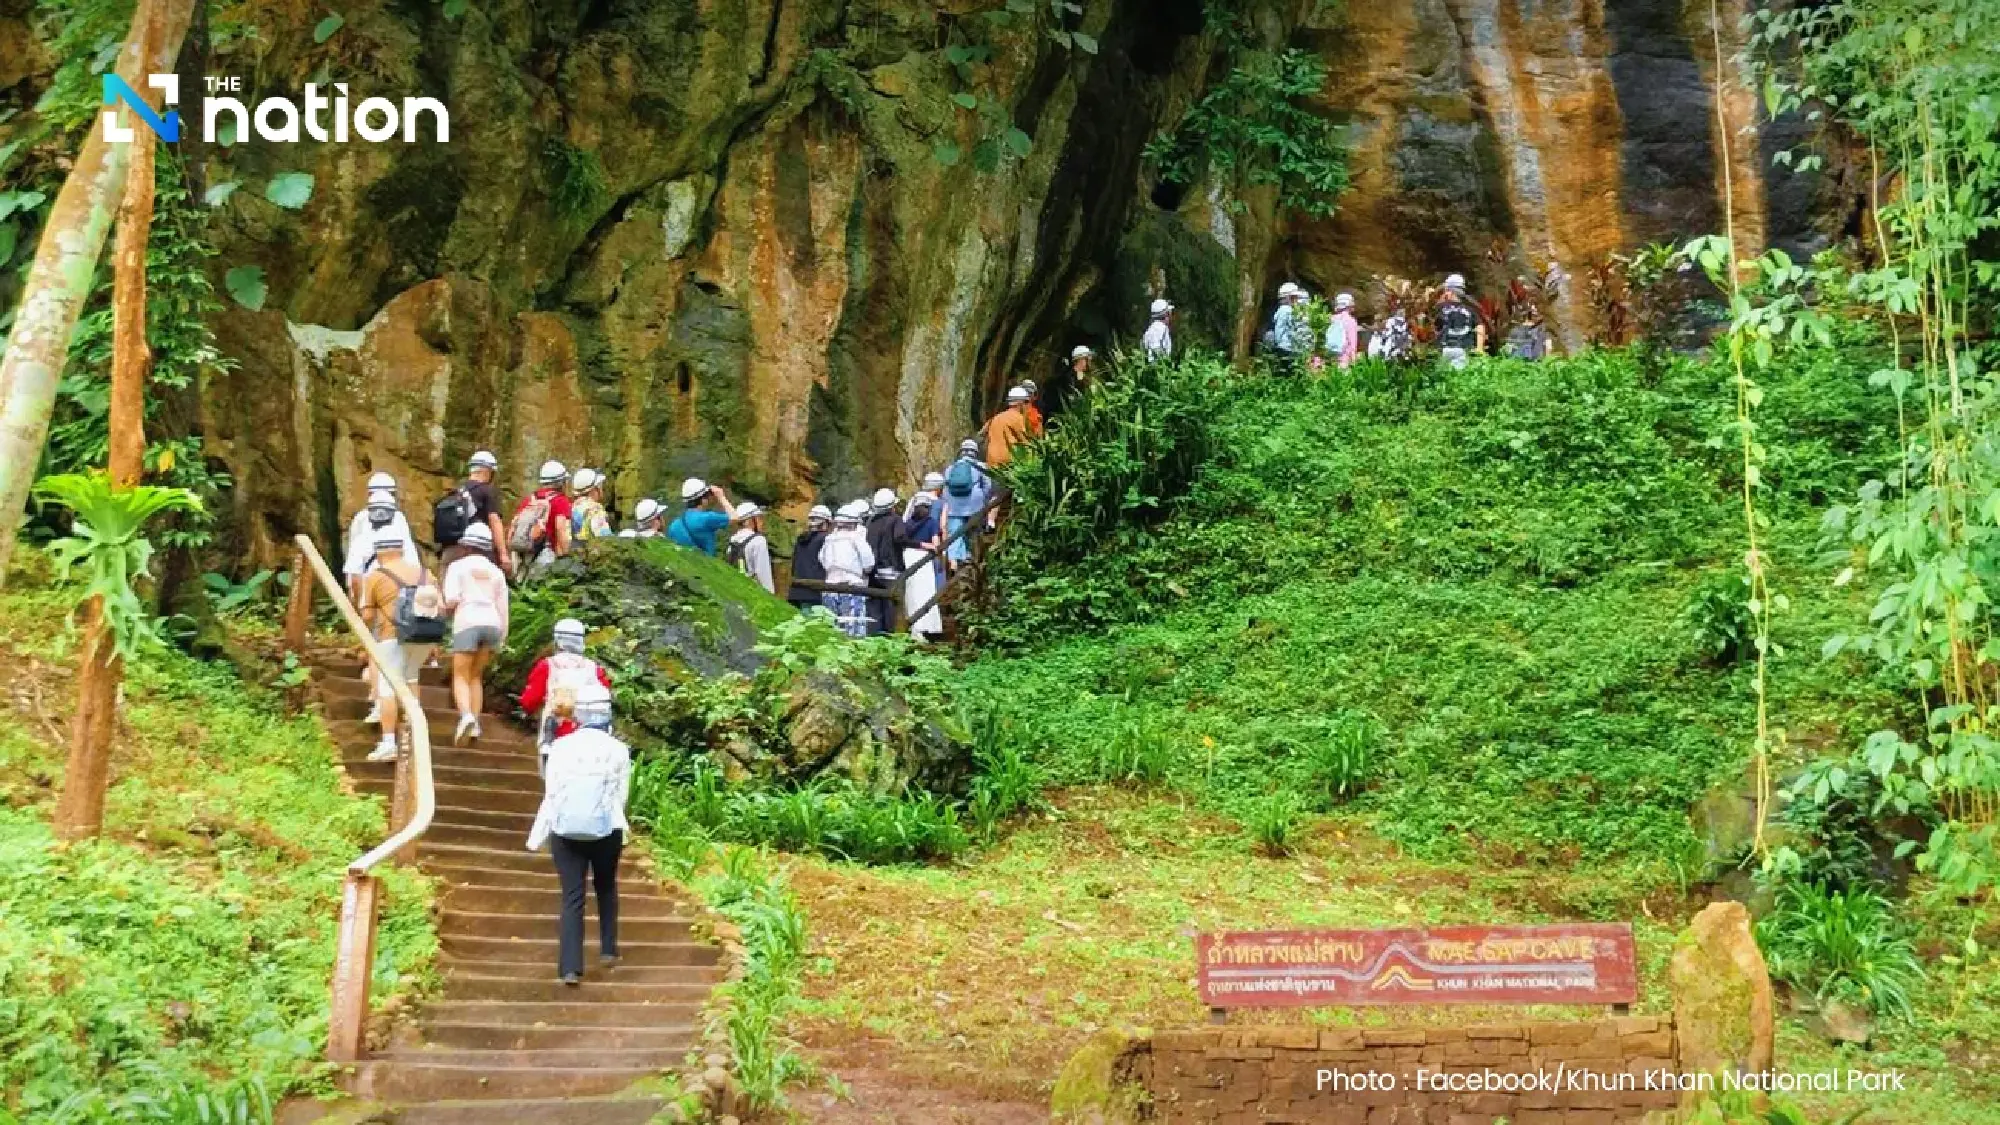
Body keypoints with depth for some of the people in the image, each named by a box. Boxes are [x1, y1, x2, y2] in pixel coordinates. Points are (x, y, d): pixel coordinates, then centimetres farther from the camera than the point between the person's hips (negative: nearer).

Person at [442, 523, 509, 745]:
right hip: (492, 623, 4)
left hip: (467, 622, -4)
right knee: (476, 676, 15)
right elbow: (503, 608, 14)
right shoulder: (496, 571, 17)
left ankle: (466, 716, -26)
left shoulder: (458, 566, 5)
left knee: (461, 677, 0)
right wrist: (501, 639, 19)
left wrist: (447, 605, 15)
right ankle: (475, 725, 5)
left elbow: (451, 600, -8)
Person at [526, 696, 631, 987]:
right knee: (606, 888, 23)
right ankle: (608, 950, 27)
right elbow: (621, 796, 1)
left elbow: (550, 794, 0)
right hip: (606, 829, 0)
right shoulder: (618, 749, -3)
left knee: (572, 897, 1)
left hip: (565, 830, 0)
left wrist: (538, 836, 7)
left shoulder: (560, 746, -1)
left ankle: (571, 967, -5)